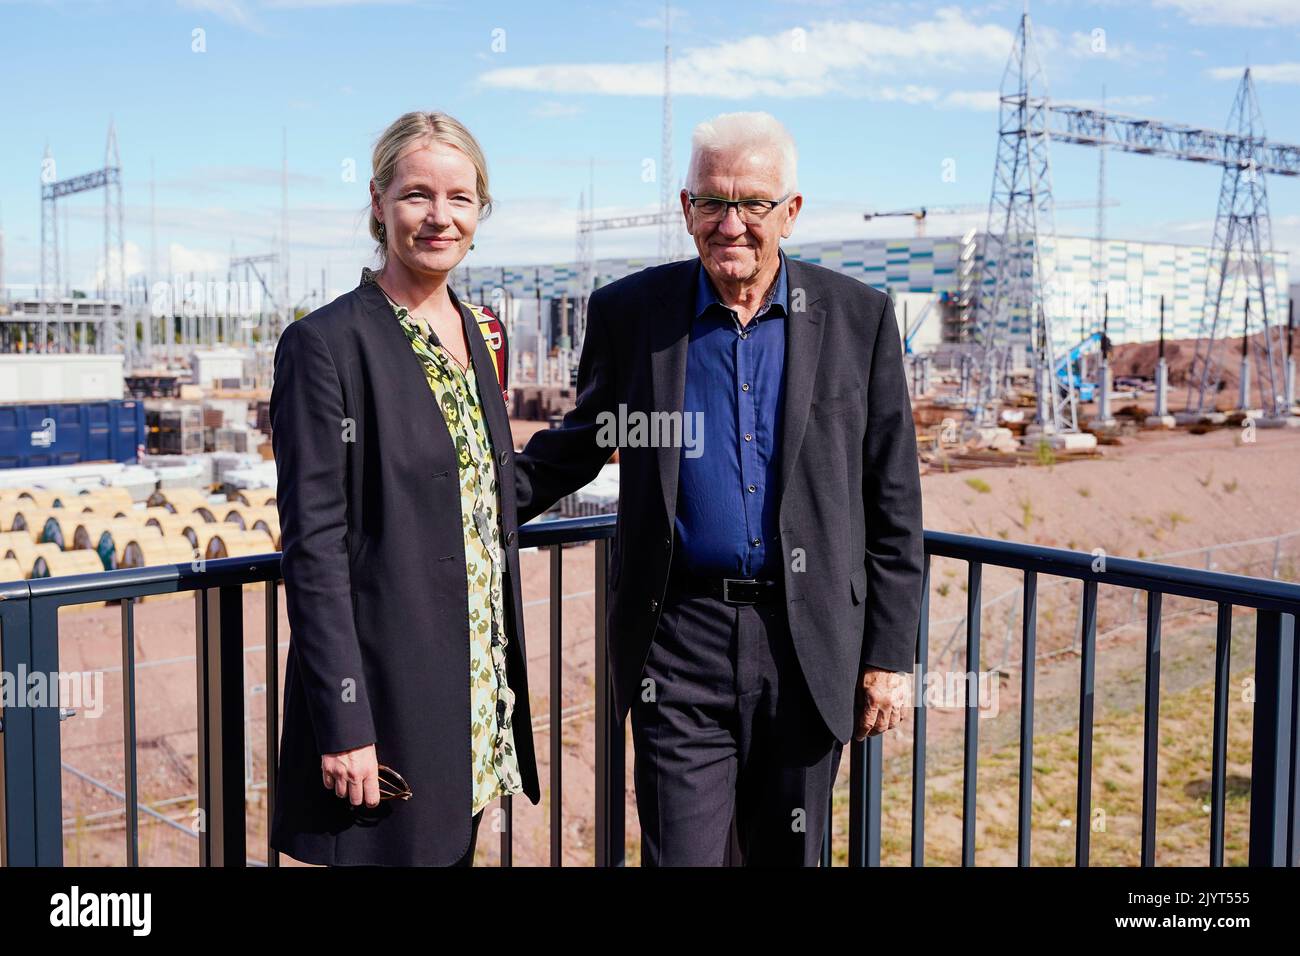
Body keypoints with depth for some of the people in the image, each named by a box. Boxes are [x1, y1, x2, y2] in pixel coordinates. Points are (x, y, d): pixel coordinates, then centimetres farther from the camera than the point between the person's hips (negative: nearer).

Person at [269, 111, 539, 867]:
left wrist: (503, 686, 14)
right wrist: (344, 723, -18)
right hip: (385, 686, -7)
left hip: (476, 684, 7)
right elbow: (314, 546, -15)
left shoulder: (473, 330, 10)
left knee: (453, 850, 16)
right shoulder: (328, 343, -12)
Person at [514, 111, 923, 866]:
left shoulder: (857, 317, 0)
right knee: (680, 852, 1)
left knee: (790, 855, 14)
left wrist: (891, 653, 0)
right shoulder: (630, 312, 1)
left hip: (809, 647, 1)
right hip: (680, 641, 0)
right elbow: (579, 444, 13)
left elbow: (892, 503, 2)